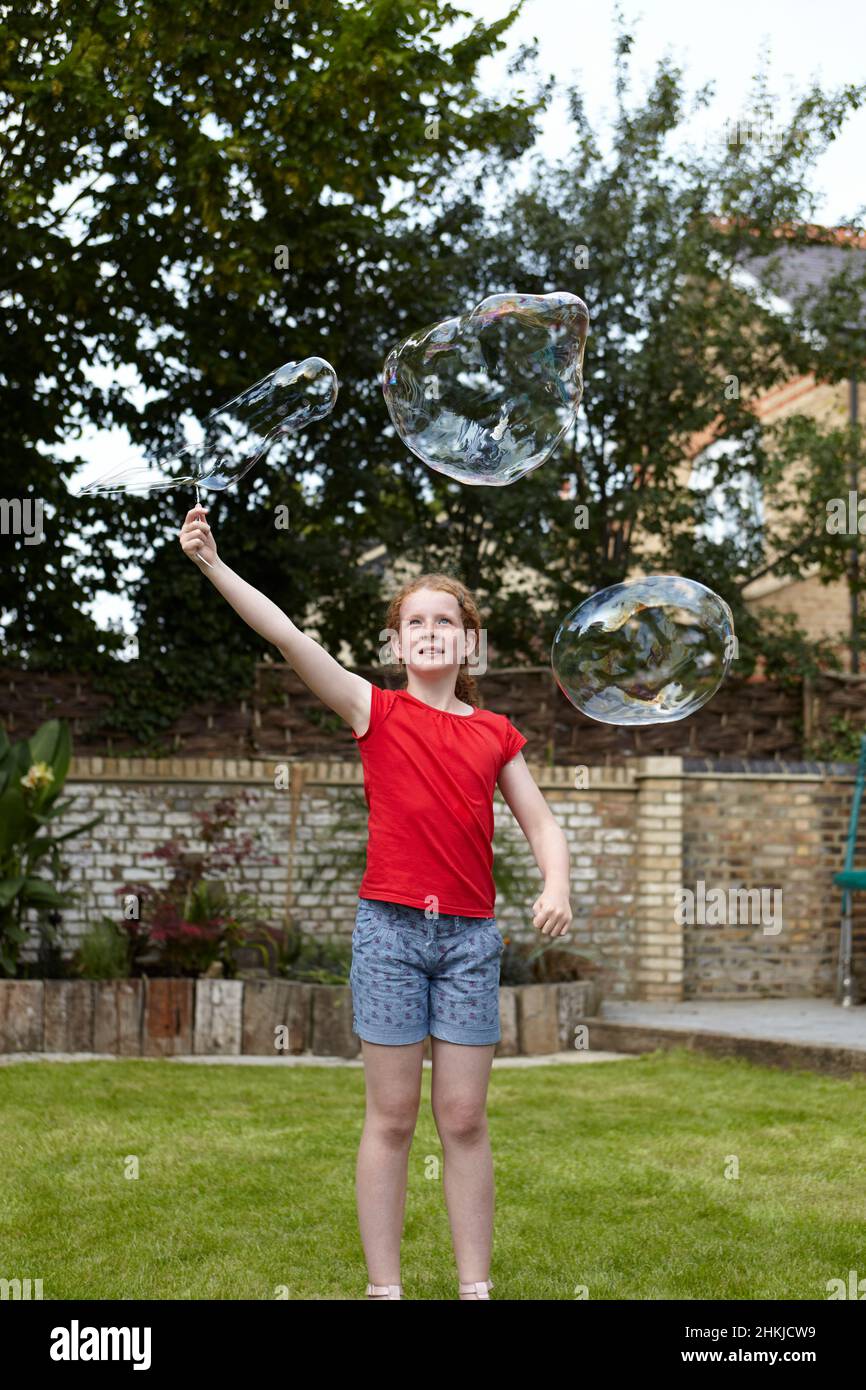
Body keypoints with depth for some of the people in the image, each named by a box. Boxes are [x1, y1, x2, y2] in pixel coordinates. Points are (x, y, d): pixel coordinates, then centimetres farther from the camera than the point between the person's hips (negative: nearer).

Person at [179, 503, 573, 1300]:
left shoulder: (495, 735, 9)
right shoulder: (375, 712, 1)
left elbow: (542, 824, 11)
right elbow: (288, 637, -9)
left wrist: (556, 887, -11)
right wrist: (212, 563, -18)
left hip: (471, 936, 2)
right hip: (390, 927, -2)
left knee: (464, 1119, 5)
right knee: (392, 1117, 3)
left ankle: (476, 1286, 14)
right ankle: (385, 1287, 12)